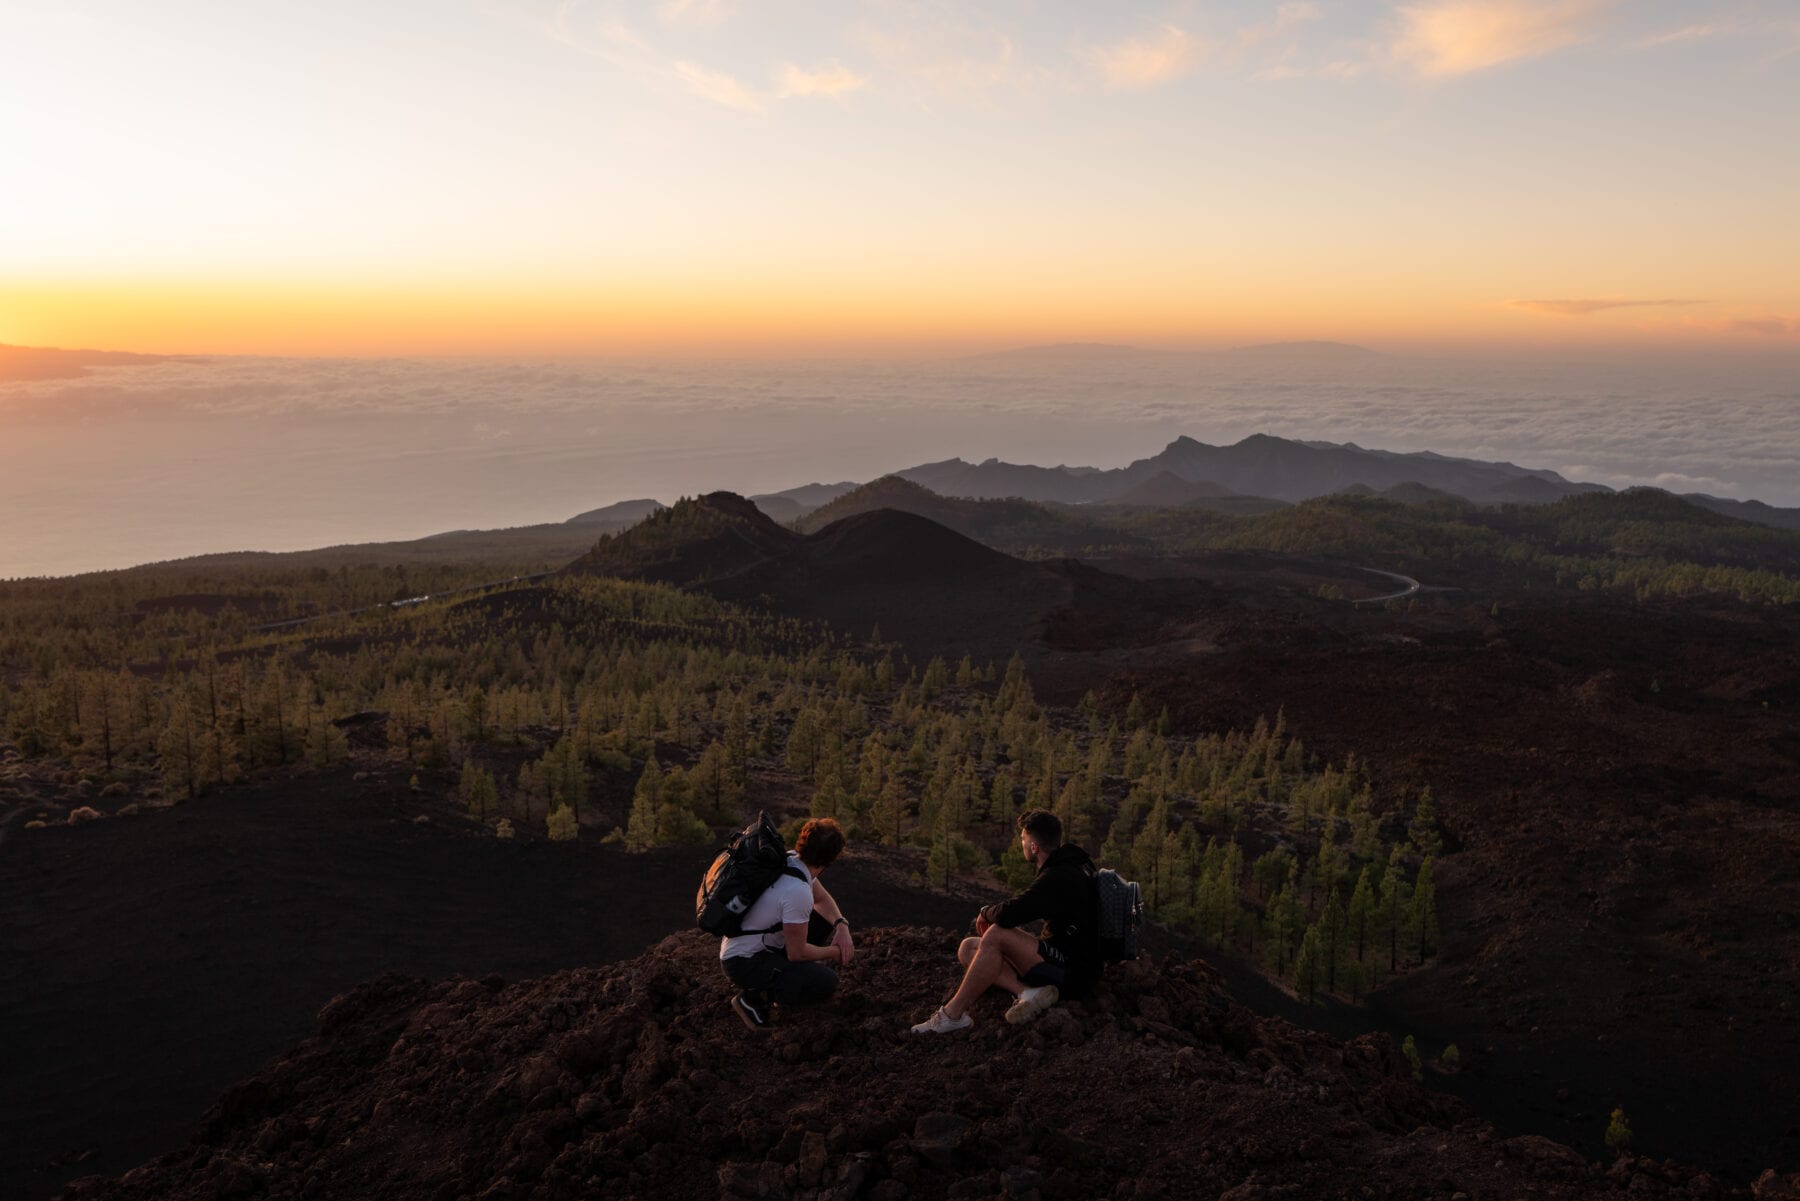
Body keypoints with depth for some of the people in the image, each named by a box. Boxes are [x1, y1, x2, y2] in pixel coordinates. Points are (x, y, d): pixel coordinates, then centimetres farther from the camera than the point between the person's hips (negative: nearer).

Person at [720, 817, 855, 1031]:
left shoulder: (790, 859, -4)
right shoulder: (798, 891, -31)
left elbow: (822, 899, 14)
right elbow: (797, 952, -21)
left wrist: (842, 926, -3)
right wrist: (835, 952, -5)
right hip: (743, 963, -9)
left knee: (827, 920, 9)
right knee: (827, 982, -23)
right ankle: (754, 997, -5)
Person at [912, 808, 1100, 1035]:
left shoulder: (1060, 878, -21)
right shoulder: (1069, 865, 11)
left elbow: (1009, 914, -27)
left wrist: (986, 914, -6)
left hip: (1073, 972, -10)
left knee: (996, 935, -26)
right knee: (968, 948, 3)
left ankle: (952, 1015, -18)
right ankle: (1028, 992, -14)